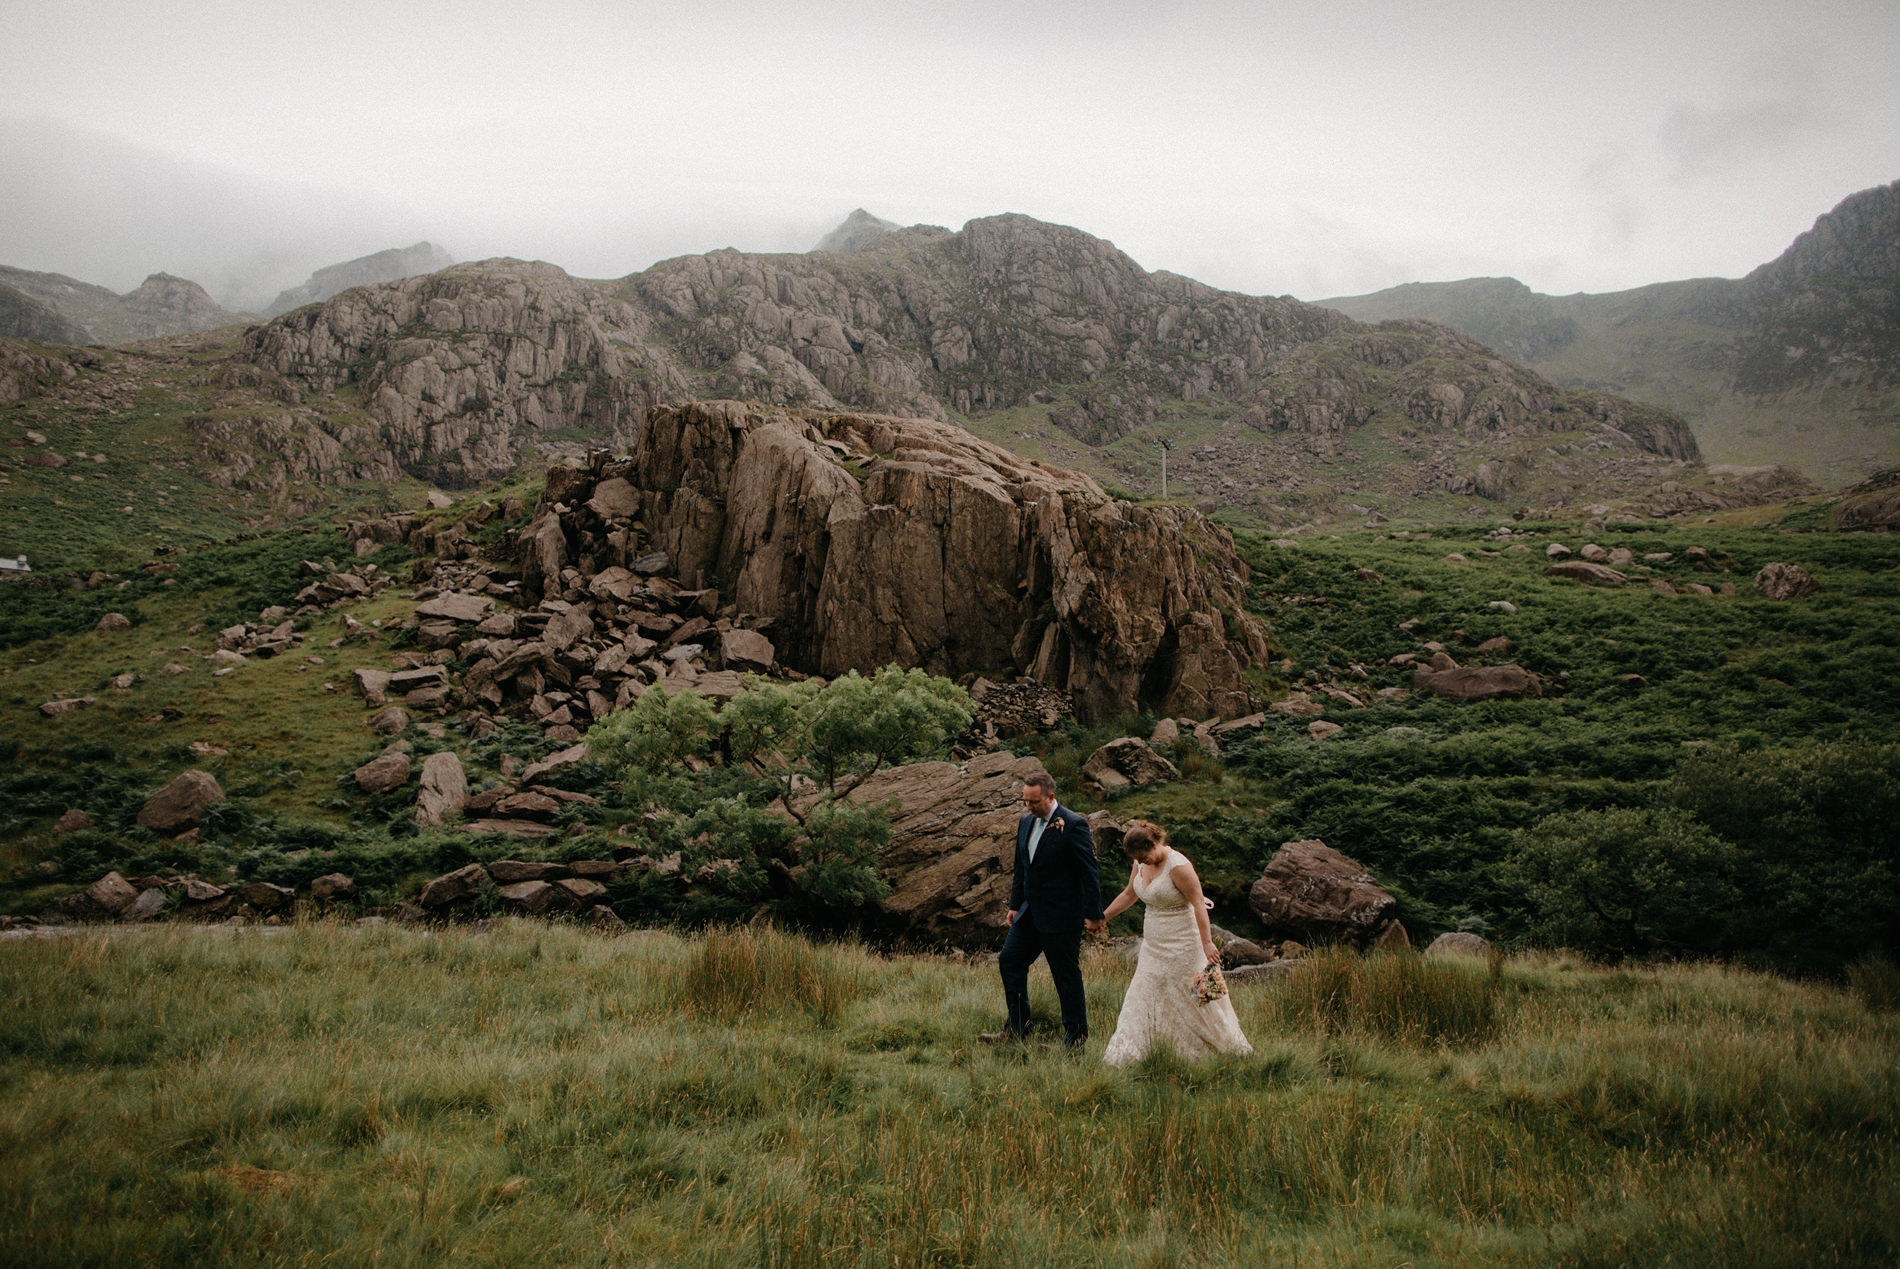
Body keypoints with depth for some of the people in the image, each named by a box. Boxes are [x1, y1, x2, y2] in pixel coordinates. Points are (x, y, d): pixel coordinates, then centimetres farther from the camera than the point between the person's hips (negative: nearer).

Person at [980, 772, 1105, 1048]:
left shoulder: (1074, 825, -14)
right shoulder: (1025, 822, 9)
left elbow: (1089, 873, -14)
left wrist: (1093, 915, -14)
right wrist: (1014, 905, 17)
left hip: (1061, 916, -8)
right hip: (1031, 912, 8)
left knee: (1067, 974, 1)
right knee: (1009, 961, 7)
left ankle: (1076, 1036, 14)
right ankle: (1017, 1029, 18)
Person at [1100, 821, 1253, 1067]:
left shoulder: (1178, 867, -21)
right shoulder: (1141, 864, 2)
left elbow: (1199, 904, -21)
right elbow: (1129, 895, 16)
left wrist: (1207, 943, -23)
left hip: (1182, 943, -8)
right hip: (1154, 945, 8)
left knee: (1197, 997, 3)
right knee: (1141, 996, 6)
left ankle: (1235, 1048, 20)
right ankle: (1123, 1057, 10)